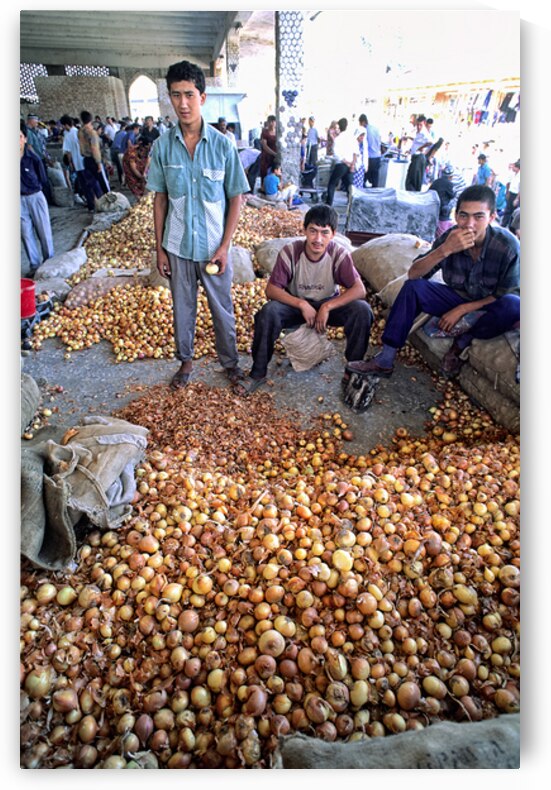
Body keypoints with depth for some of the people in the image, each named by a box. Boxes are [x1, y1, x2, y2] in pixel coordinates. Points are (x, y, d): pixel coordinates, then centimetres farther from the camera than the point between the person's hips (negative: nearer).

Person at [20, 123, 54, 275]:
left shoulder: (33, 158, -8)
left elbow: (43, 180, 1)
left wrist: (30, 187, 3)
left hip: (36, 197, -1)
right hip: (20, 200, 2)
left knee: (44, 231, 6)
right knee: (26, 234, 6)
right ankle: (34, 265, 15)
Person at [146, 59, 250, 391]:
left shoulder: (222, 144, -6)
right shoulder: (163, 145, -1)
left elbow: (236, 198, -3)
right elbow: (160, 199, 4)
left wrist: (224, 246, -9)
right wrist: (159, 248, 2)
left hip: (214, 246, -2)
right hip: (177, 246, 2)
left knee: (222, 308, 9)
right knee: (182, 307, 14)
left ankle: (231, 361, 29)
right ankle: (186, 361, 34)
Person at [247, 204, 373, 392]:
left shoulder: (339, 254, -19)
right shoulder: (290, 252, -20)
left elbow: (359, 290, -24)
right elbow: (271, 290, -20)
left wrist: (326, 307, -33)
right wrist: (302, 305, -31)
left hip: (329, 304, 1)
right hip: (296, 304, 0)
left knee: (362, 310, -27)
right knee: (268, 312, -31)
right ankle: (258, 373, -14)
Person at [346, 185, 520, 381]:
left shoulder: (507, 246, -23)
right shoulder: (451, 237, -16)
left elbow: (508, 295, -15)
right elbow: (413, 274, -21)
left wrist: (462, 310, -22)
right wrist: (445, 250, -37)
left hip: (490, 308, -2)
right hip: (458, 297, 3)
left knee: (514, 306, -37)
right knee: (412, 287, -21)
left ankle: (461, 343, -10)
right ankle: (384, 362, -22)